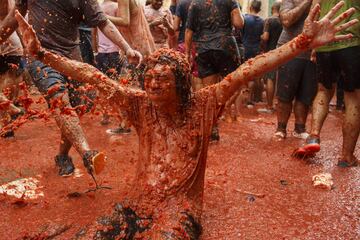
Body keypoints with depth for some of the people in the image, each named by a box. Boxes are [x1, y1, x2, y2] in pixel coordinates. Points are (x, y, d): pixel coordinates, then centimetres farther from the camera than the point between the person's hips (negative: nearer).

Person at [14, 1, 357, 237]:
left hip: (180, 206, -2)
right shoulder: (140, 105, -1)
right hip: (140, 200, 3)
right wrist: (40, 52, -6)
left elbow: (248, 71, -16)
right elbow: (93, 77, -3)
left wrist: (304, 42, -22)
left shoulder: (202, 105, -7)